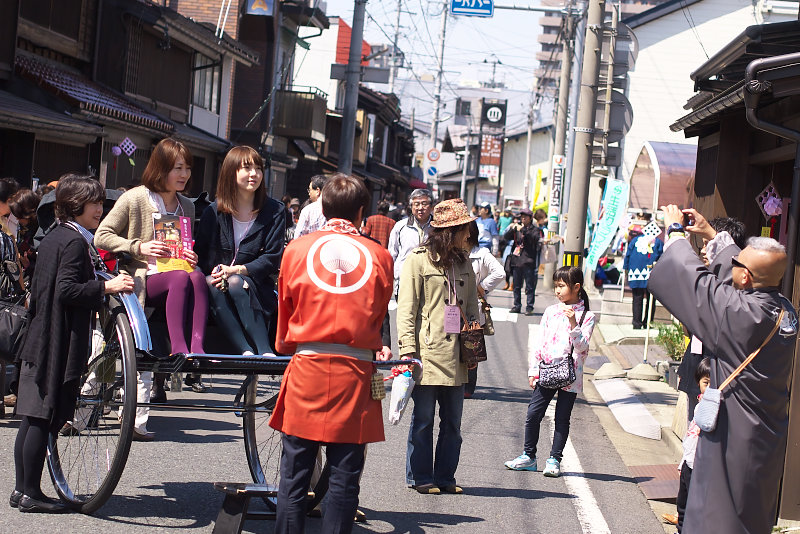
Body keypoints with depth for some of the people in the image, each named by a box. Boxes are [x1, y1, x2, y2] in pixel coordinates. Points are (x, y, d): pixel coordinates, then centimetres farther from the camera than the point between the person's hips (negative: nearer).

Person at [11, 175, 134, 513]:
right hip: (60, 343, -10)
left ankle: (22, 490, 17)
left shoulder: (52, 238, 17)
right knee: (45, 419, -5)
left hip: (38, 341, 10)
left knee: (31, 418, 11)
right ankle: (30, 494, -1)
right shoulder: (75, 241, -12)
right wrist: (107, 286, -22)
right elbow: (66, 290, -22)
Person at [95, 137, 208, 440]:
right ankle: (178, 349, -44)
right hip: (139, 280, -4)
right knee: (181, 278, -36)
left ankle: (197, 347, -44)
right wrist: (139, 248, -13)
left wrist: (190, 257, 4)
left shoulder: (186, 206, 19)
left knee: (196, 276, -33)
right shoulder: (135, 199, 2)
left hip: (178, 276, 4)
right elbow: (102, 237, 1)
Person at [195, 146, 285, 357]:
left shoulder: (275, 212, 6)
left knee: (236, 284, -34)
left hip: (257, 288, -1)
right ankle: (247, 351, -46)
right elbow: (199, 255, 2)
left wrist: (236, 270, -18)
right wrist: (215, 275, -21)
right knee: (213, 285, -34)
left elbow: (271, 260, -3)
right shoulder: (214, 212, 8)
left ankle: (265, 351, -43)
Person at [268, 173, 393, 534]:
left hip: (306, 368, 0)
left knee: (294, 477, 5)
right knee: (344, 480, 5)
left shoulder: (296, 249, 4)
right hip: (355, 372, 0)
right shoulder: (380, 256, 4)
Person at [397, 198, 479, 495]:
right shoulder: (418, 260, -3)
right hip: (427, 351, -6)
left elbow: (472, 307, 22)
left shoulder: (463, 264, 16)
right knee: (423, 420, 2)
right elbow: (406, 308, -6)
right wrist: (407, 349, -13)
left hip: (456, 354, 6)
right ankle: (420, 477, 11)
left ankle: (445, 477, 19)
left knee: (452, 421, 9)